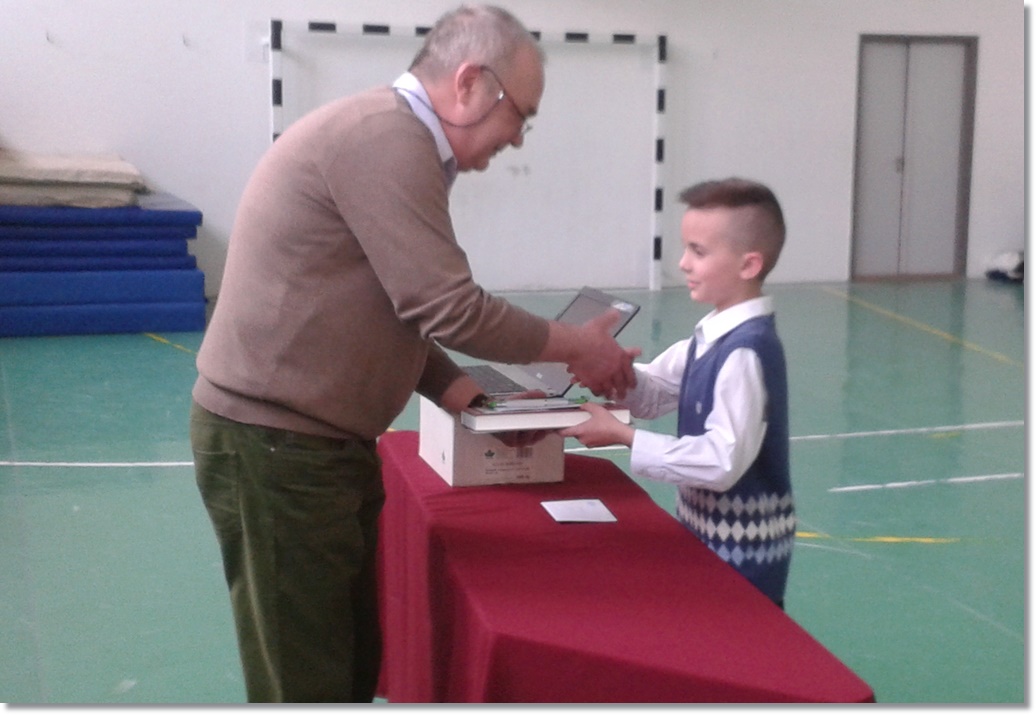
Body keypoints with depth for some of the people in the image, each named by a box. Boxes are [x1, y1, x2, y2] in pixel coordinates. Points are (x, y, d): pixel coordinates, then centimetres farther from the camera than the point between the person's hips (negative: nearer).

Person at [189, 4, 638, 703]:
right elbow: (449, 309, -20)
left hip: (314, 438, 10)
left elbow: (403, 315, 16)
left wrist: (471, 400, 7)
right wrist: (578, 347, -7)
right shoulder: (386, 138, -18)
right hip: (276, 444, -10)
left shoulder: (391, 139, 14)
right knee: (306, 677, 1)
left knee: (352, 658, 17)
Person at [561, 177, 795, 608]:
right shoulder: (713, 334, 2)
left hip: (742, 552, -9)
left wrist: (623, 437, -27)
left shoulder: (747, 352, -25)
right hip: (709, 530, 9)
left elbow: (723, 462, -29)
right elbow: (656, 393, 13)